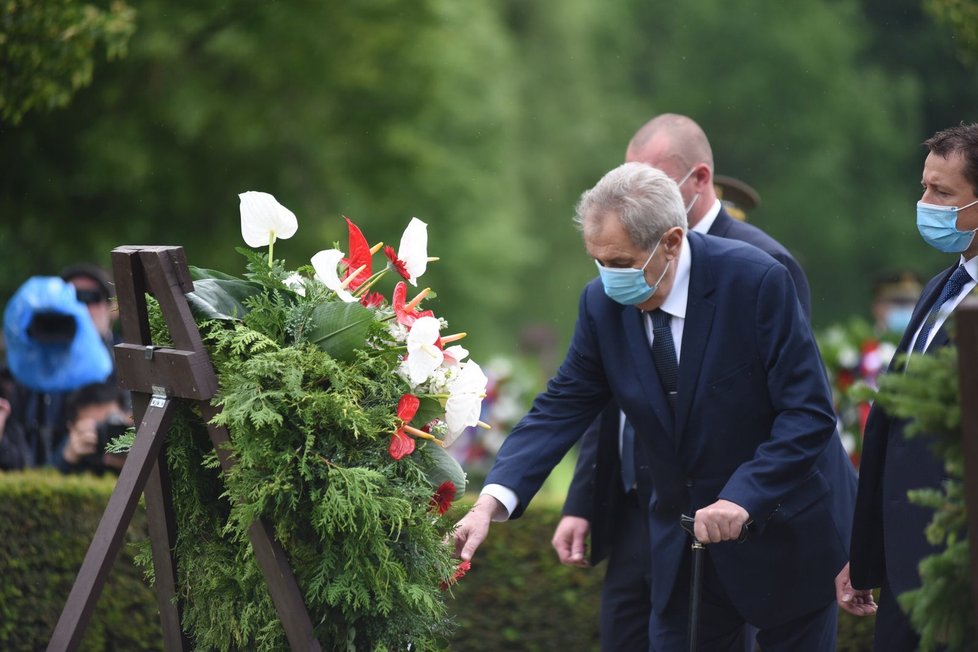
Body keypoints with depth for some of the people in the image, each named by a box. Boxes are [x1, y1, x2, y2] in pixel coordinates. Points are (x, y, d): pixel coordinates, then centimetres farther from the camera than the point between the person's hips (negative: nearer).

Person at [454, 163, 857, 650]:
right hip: (684, 543, 4)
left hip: (784, 533, -4)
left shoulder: (757, 281, -22)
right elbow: (563, 408, -4)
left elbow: (809, 413, -21)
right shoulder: (603, 302, -7)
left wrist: (744, 498, -32)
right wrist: (492, 501, -19)